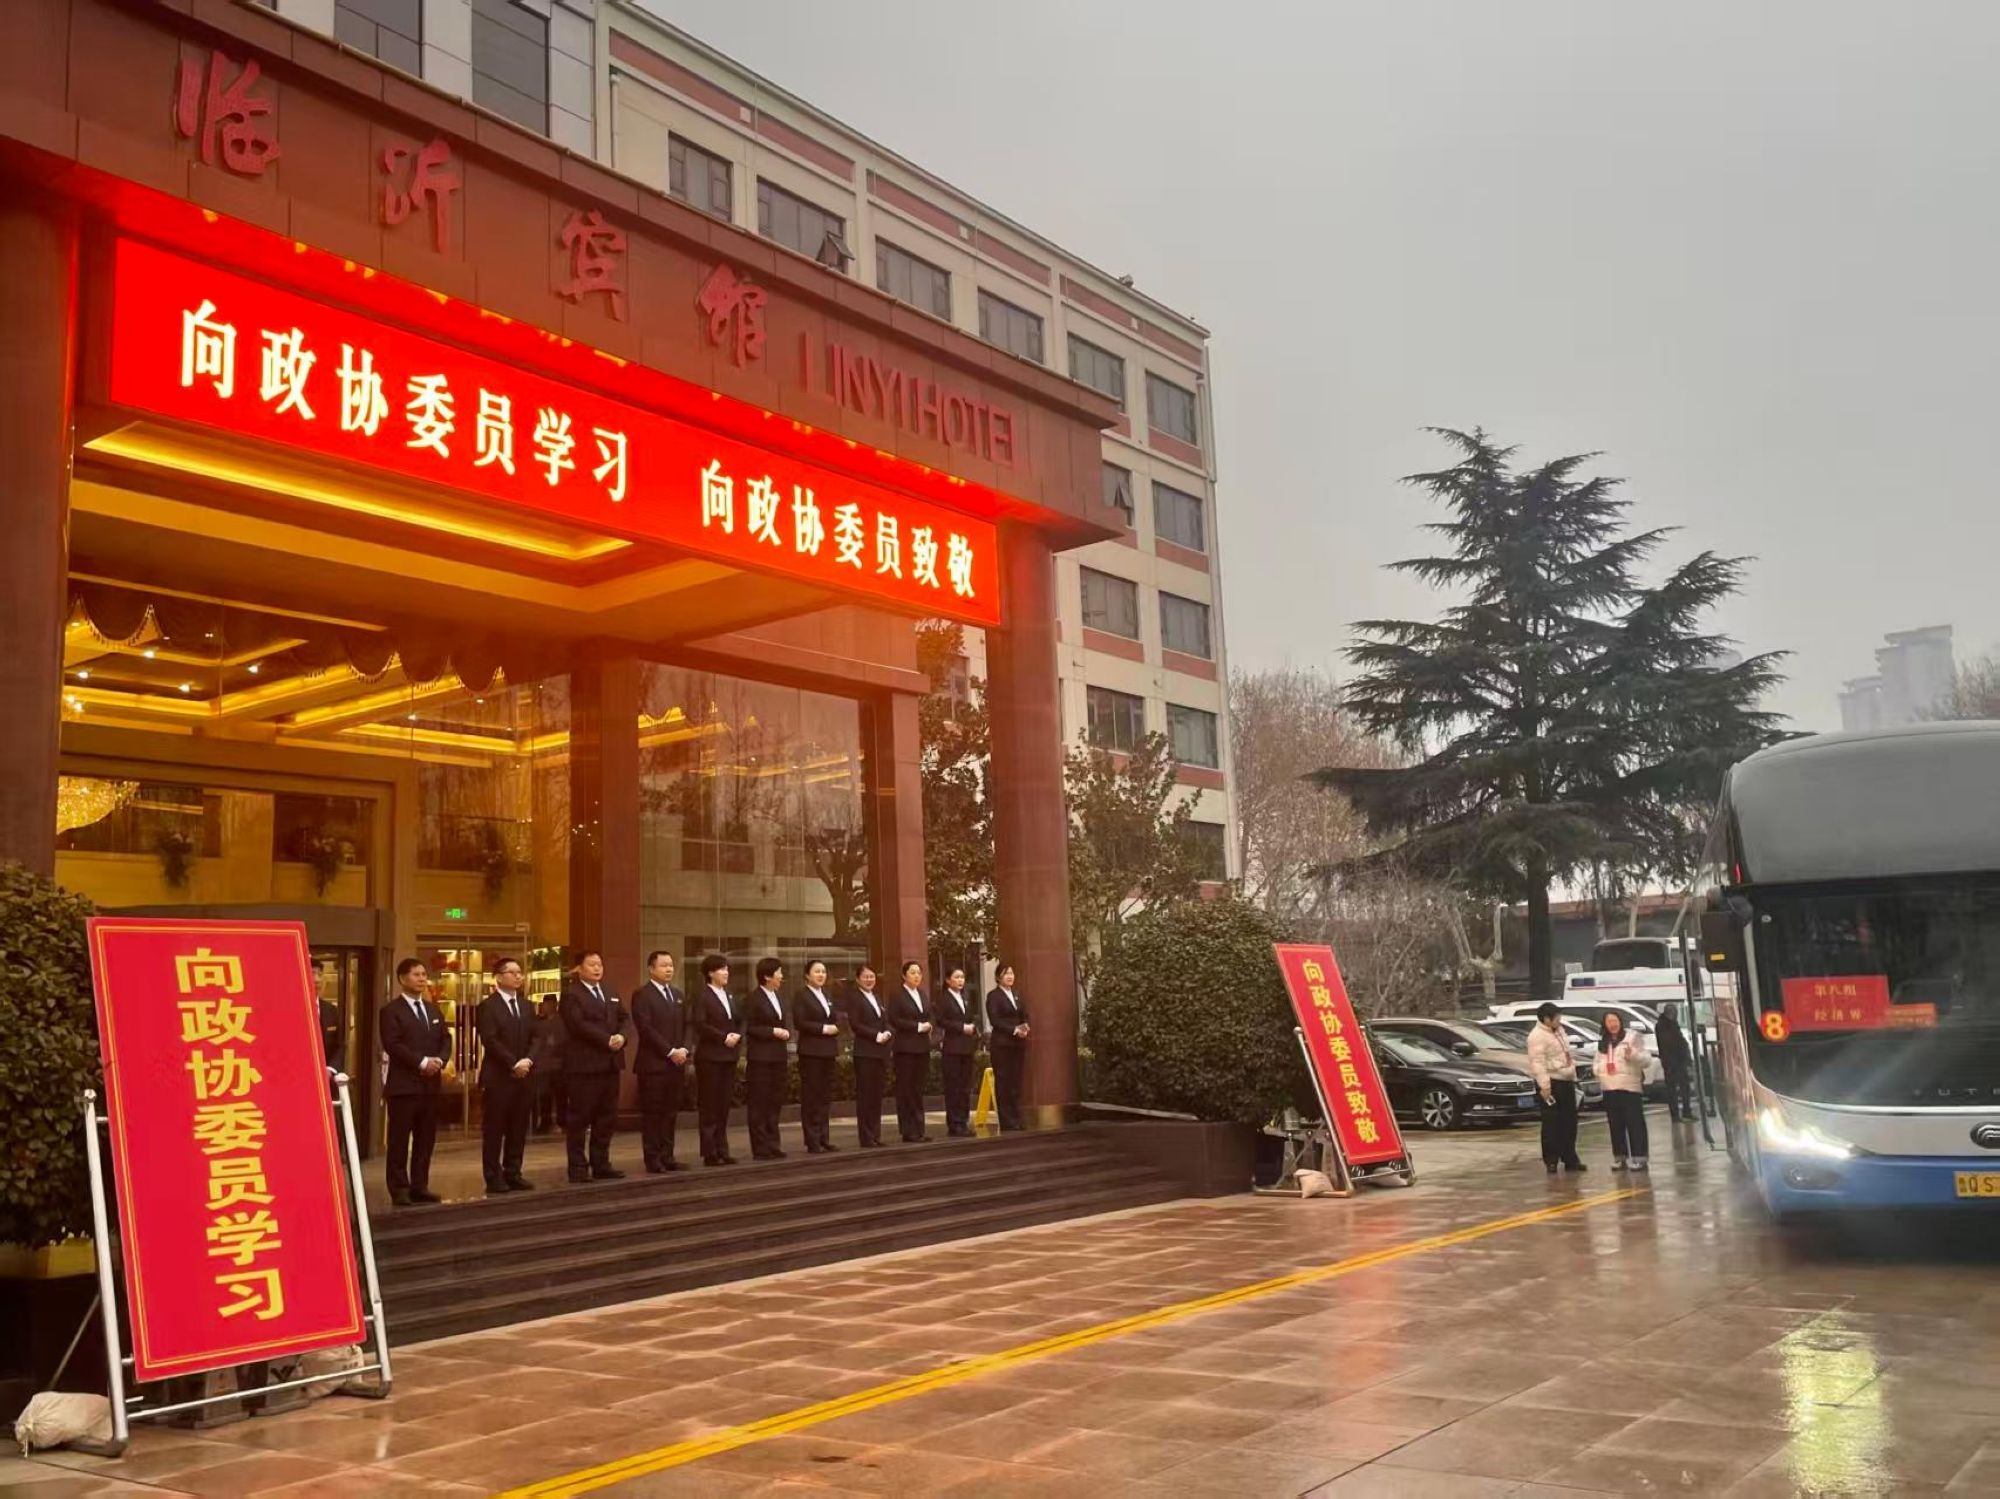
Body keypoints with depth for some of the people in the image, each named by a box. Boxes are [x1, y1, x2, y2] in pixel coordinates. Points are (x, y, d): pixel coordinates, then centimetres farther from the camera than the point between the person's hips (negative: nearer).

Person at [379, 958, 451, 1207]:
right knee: (399, 1140, -2)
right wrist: (422, 1062, -19)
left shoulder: (434, 1010, 18)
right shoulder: (391, 1011, -4)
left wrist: (439, 1060, -6)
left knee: (426, 1139, 8)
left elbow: (445, 1040, 14)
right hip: (403, 1084, -7)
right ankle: (400, 1189, 2)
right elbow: (393, 1044, -15)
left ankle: (419, 1186, 14)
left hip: (431, 1083, 7)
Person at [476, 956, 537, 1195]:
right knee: (494, 1130, -1)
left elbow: (534, 1038, 12)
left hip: (524, 1076, 6)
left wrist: (528, 1060, -7)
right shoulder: (488, 1006, -4)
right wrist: (513, 1064, -17)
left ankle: (512, 1174, 13)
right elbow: (490, 1041, -13)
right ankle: (494, 1179, 4)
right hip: (498, 1077, -6)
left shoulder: (525, 1006, 17)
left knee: (519, 1130, 7)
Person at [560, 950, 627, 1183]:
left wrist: (621, 1037, -6)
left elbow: (622, 1019, 15)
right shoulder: (571, 994, -5)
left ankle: (601, 1164, 15)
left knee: (606, 1117, 9)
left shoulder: (610, 992, 19)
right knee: (580, 1118, -2)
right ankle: (578, 1168, 3)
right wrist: (607, 1040, -18)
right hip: (584, 1064, -7)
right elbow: (579, 1024, -17)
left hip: (610, 1063, 7)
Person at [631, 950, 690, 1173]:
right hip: (653, 1063, -6)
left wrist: (683, 1050, -1)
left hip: (676, 1063, 7)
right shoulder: (642, 994, -6)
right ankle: (652, 1159, 2)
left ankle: (667, 1156, 12)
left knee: (670, 1112, 7)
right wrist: (670, 1052, -15)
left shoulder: (677, 995, 17)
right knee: (652, 1113, -2)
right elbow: (645, 1028, -14)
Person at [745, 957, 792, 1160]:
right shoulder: (753, 1000, -9)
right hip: (760, 1057, -8)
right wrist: (773, 1031, -17)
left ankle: (772, 1144, 17)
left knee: (775, 1101, 10)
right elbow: (748, 1028, -12)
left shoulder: (778, 998, 14)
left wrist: (786, 1032, 1)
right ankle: (761, 1148, 2)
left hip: (778, 1056, 8)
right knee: (759, 1103, -2)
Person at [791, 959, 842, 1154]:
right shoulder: (801, 996, -5)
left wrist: (835, 1027, -5)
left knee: (826, 1095, 9)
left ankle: (824, 1138, 15)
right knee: (811, 1096, -4)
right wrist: (823, 1028, -16)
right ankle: (812, 1142, -1)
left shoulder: (827, 995, 18)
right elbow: (799, 1023, -14)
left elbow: (836, 1019, 17)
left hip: (828, 1050, 7)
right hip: (811, 1051, -7)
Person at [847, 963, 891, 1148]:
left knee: (877, 1095, 7)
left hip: (881, 1051, 7)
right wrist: (876, 1035, -15)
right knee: (865, 1095, -5)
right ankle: (866, 1138, -2)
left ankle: (875, 1135, 12)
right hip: (865, 1052, -7)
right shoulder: (854, 998, -2)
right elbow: (854, 1024, -11)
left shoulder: (877, 997, 20)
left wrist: (887, 1033, -3)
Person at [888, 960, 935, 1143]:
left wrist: (927, 1025, 1)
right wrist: (917, 1026, -15)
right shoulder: (898, 996, -6)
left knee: (918, 1089, 8)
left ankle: (918, 1129, 11)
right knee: (906, 1090, -3)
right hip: (906, 1047, -7)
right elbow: (894, 1020, -13)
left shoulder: (922, 994, 16)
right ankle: (908, 1131, 0)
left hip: (922, 1046, 7)